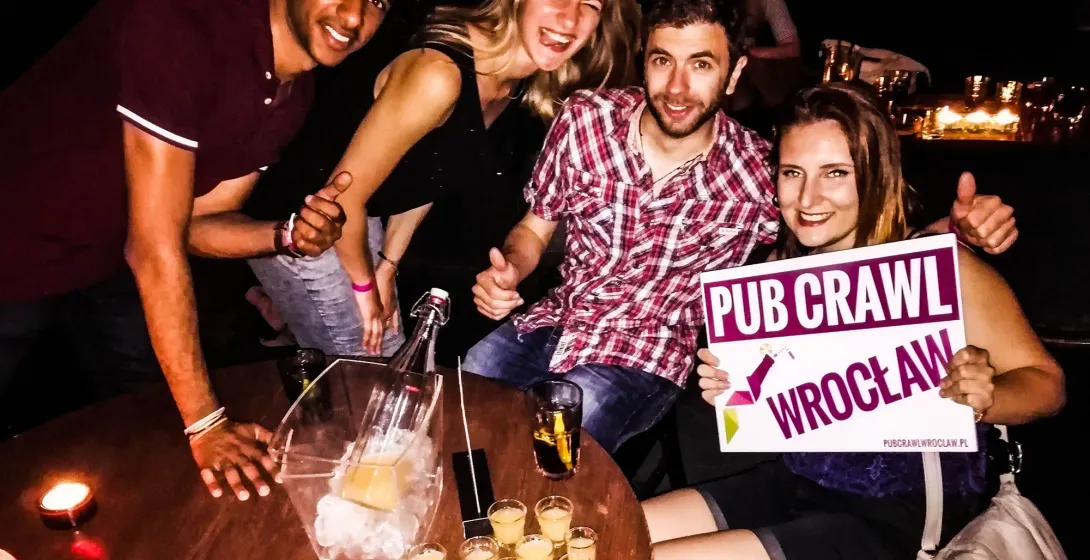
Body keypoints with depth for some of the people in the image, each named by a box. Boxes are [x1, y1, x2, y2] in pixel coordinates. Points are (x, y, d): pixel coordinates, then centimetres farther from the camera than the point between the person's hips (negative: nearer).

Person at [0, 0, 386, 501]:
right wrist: (205, 421, -28)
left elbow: (196, 224, -5)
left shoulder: (293, 92, -9)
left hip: (108, 258, 7)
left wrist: (288, 235, -26)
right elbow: (154, 245, -32)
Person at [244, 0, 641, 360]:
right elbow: (344, 195, -26)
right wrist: (364, 288, -10)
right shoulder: (440, 75, -33)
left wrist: (386, 269, 7)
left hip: (356, 220, 8)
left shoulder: (518, 86, -5)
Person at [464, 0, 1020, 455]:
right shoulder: (585, 117, -10)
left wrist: (954, 227, -25)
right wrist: (507, 272, -18)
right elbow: (535, 227, 4)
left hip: (638, 361, -3)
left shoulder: (762, 177, -16)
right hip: (552, 321, 4)